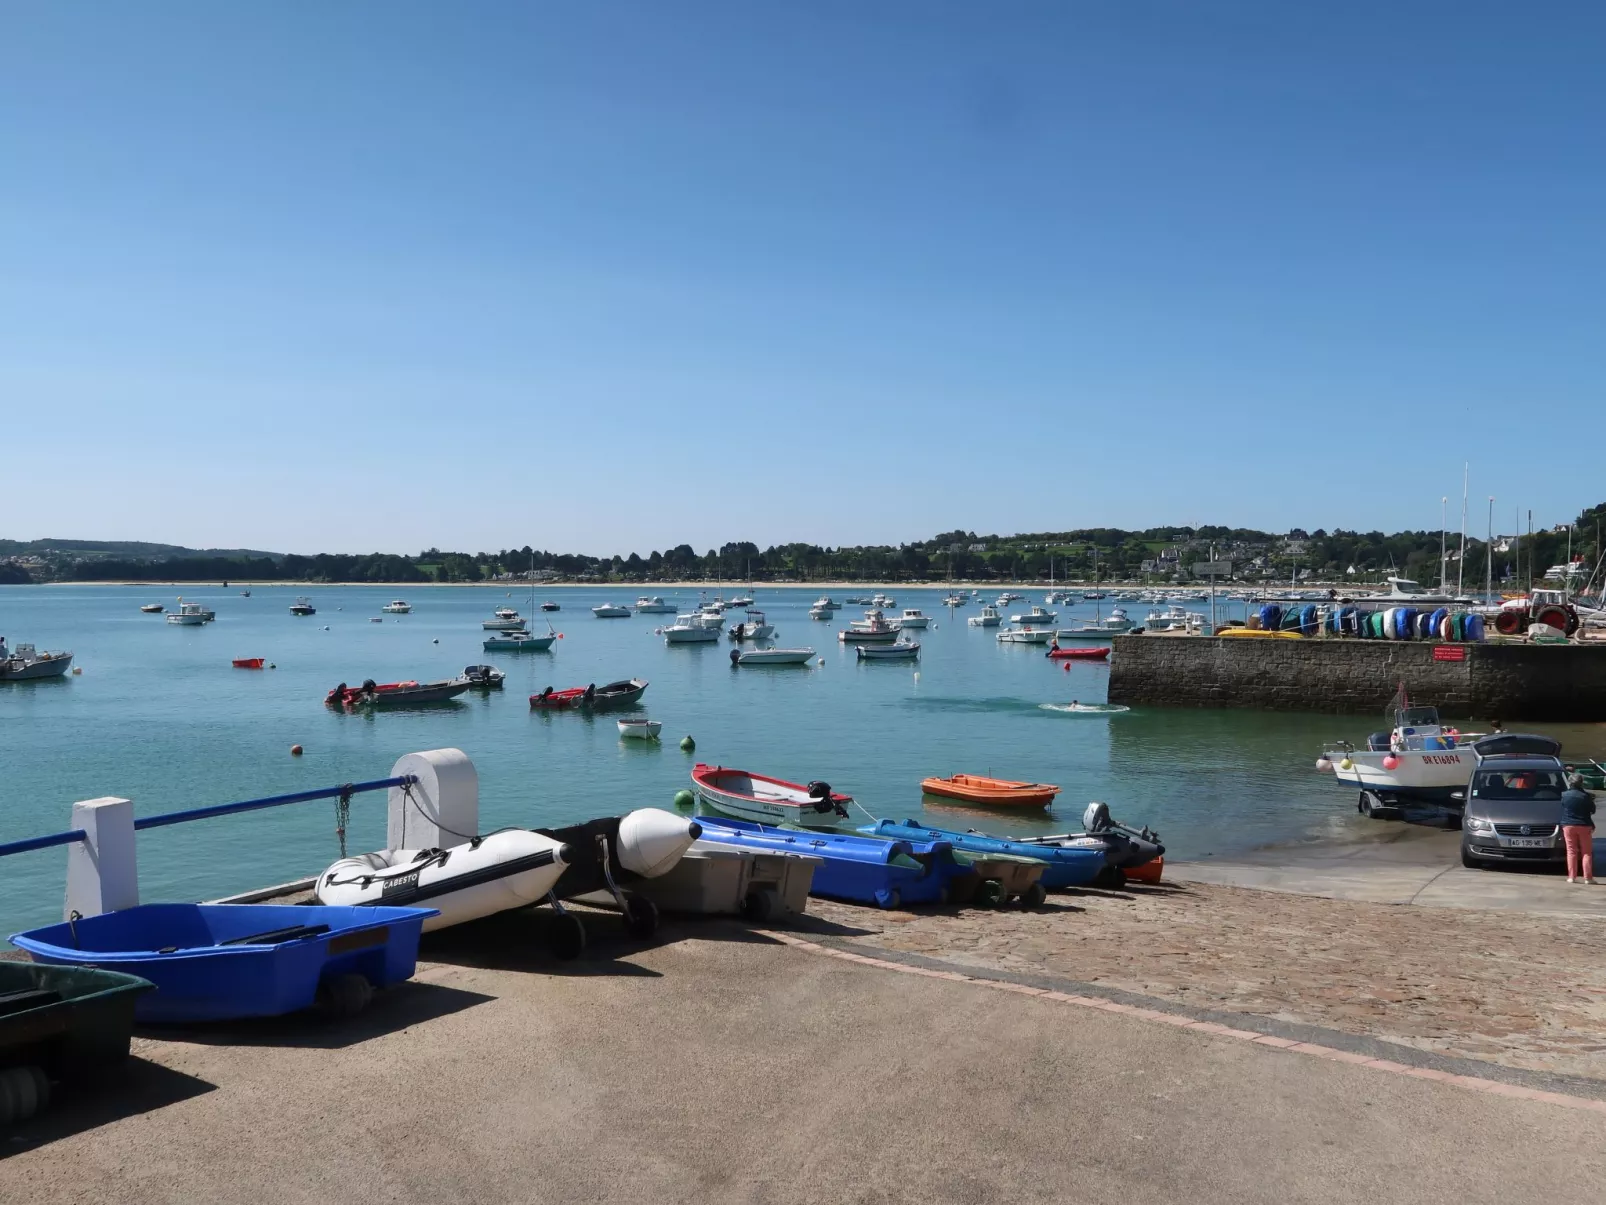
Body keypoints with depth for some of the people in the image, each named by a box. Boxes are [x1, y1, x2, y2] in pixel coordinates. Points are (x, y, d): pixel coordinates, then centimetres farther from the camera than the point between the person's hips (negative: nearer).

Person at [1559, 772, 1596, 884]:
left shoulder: (1564, 795, -3)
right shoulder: (1586, 796, -8)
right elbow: (1592, 810, 3)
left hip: (1568, 825, 1)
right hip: (1584, 825, -1)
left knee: (1571, 851, 5)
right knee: (1586, 852, 5)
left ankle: (1571, 876, 2)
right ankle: (1588, 877, 2)